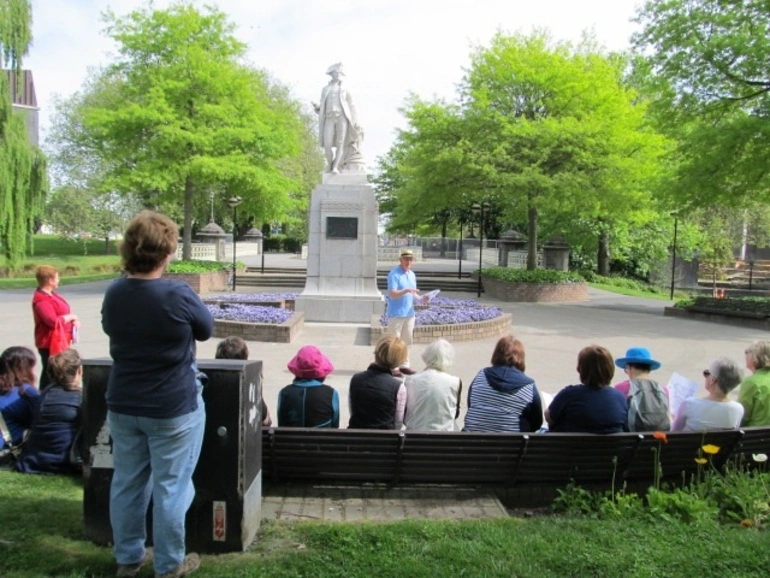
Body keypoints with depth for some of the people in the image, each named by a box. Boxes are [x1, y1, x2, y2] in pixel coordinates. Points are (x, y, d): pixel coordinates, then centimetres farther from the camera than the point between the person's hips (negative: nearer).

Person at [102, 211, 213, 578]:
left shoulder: (113, 294, -4)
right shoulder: (178, 294, -20)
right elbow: (206, 330, -3)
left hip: (123, 404, 6)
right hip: (174, 407, -5)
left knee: (127, 482, 17)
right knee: (171, 486, 8)